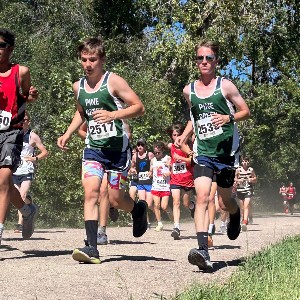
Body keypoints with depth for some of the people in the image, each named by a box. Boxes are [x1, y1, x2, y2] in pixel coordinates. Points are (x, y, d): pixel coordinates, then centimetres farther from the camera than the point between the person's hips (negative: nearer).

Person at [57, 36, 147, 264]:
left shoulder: (113, 81, -9)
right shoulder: (78, 86, 8)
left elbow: (139, 107, -10)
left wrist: (113, 115, -24)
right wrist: (68, 134, 15)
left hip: (118, 148, -4)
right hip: (94, 148, 4)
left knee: (116, 199, 1)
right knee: (91, 192, -14)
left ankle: (139, 209, 37)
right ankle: (91, 247, -15)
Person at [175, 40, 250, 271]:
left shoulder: (225, 86, -2)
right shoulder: (189, 90, 9)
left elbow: (246, 111, 3)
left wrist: (229, 117, -16)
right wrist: (184, 135, 9)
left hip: (226, 150, -2)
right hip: (203, 152, 2)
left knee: (225, 203, 11)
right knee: (202, 197, -18)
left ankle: (236, 215, 50)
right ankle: (203, 251, -27)